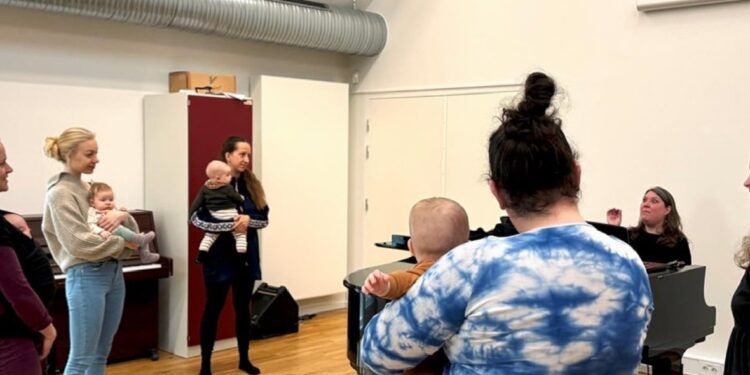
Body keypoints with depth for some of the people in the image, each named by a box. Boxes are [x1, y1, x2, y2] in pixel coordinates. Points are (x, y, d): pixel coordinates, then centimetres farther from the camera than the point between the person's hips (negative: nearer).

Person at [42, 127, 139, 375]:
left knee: (100, 355, 14)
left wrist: (122, 215, -9)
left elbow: (132, 230, 13)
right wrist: (123, 243, -13)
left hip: (113, 273, 8)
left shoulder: (87, 187, 13)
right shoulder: (59, 194, -10)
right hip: (86, 277, -8)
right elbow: (79, 243, -21)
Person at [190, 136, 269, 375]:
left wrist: (247, 220, -16)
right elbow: (197, 219, -17)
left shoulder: (252, 185, 5)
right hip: (220, 256, -4)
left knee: (243, 308, 14)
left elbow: (264, 219, 4)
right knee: (213, 309, 3)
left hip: (246, 255, 5)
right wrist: (231, 225, -22)